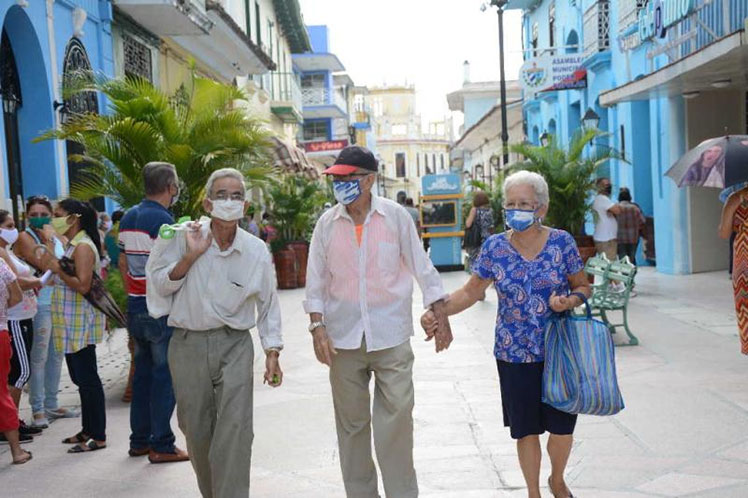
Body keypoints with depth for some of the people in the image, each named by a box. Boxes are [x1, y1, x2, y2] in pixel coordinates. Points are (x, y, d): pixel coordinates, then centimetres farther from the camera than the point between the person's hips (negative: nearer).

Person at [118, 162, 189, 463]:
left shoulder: (128, 218, 11)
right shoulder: (163, 220, -15)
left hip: (136, 307, 8)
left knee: (142, 373, 14)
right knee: (164, 377, -2)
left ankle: (139, 441, 20)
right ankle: (161, 446, 2)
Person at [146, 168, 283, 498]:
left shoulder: (257, 251, -1)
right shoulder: (185, 238, -4)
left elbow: (268, 305, 9)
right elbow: (159, 285, -1)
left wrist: (272, 353, 6)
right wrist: (190, 257, -14)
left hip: (235, 345, 0)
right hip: (188, 345, 1)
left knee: (235, 428, -13)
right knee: (197, 431, 10)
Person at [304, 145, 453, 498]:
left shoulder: (396, 216, -3)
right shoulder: (327, 223, 2)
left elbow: (422, 267, 3)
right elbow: (316, 281, 6)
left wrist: (441, 317, 3)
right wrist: (317, 327, -3)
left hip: (391, 336, -2)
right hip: (343, 337, 2)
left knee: (396, 419, -2)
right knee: (351, 423, 10)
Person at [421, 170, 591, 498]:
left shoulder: (562, 242, -5)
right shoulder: (494, 247, -3)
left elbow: (583, 287, 5)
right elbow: (470, 292, 1)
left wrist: (570, 301, -17)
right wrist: (438, 311, -15)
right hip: (515, 354, 0)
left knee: (562, 425, 8)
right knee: (526, 429, 9)